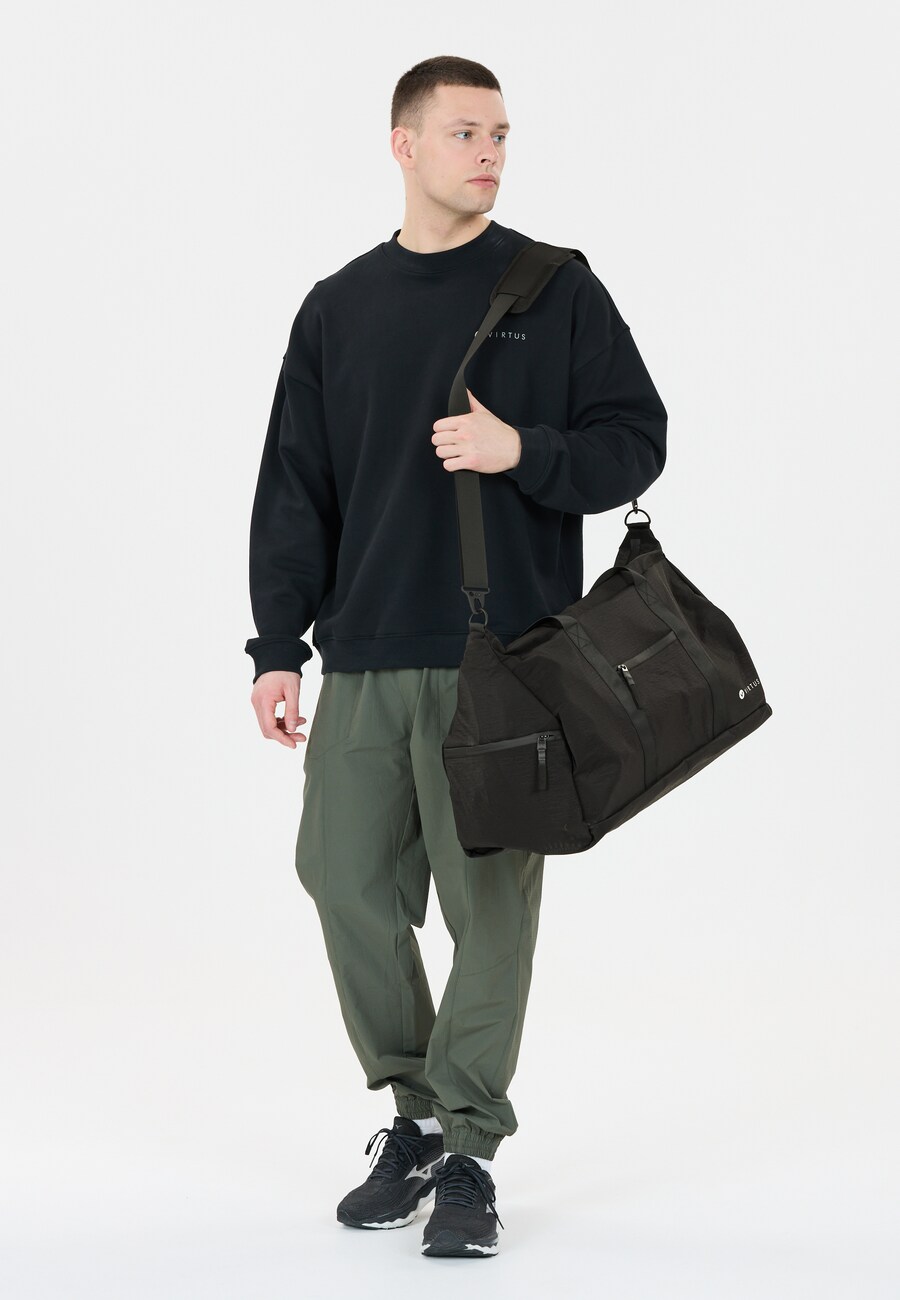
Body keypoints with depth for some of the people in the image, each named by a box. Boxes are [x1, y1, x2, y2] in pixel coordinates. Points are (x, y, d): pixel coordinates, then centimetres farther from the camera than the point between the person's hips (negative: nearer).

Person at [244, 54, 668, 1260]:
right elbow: (295, 487, 12)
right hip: (364, 656, 3)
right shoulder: (339, 308, 12)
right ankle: (413, 1113, 22)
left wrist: (524, 452, -16)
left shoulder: (556, 288, 4)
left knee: (488, 898, -1)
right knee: (347, 877, 3)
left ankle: (467, 1153, 10)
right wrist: (278, 648, 5)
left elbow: (635, 440, 2)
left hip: (504, 655, -3)